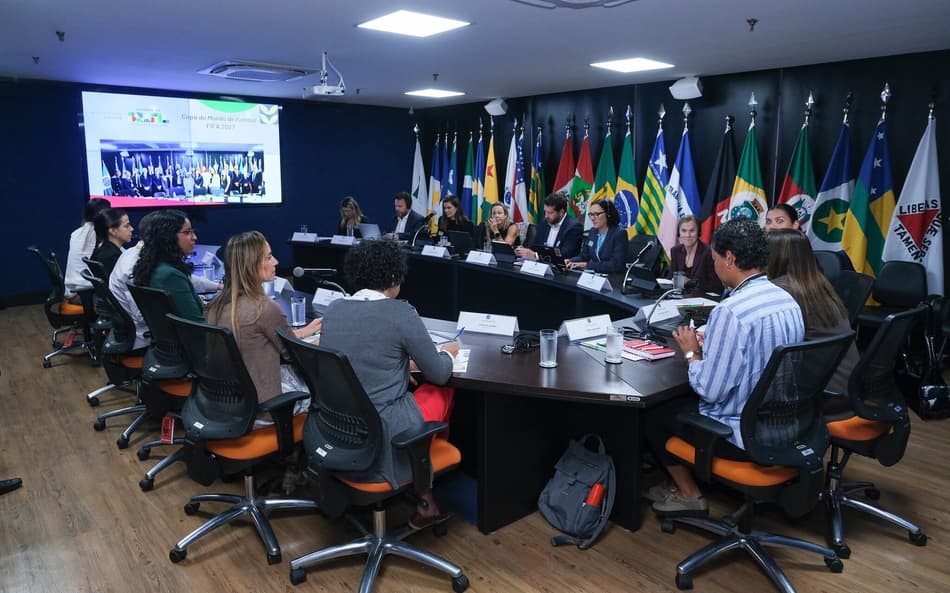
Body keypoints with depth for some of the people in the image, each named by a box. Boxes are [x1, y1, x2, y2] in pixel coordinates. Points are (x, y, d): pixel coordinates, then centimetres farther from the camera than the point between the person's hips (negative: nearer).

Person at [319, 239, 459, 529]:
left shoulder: (334, 308, 2)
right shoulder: (400, 313, -15)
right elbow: (439, 374, -4)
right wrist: (448, 352, 16)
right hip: (382, 434, -6)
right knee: (443, 391, 19)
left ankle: (418, 495, 29)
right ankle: (421, 496, 32)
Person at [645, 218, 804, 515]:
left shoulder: (730, 312, -27)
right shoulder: (788, 300, 0)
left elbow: (709, 390, -24)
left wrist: (691, 352, -7)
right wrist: (709, 345, 8)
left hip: (745, 436, -8)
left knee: (654, 413, 10)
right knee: (682, 400, 25)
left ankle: (689, 495, 23)